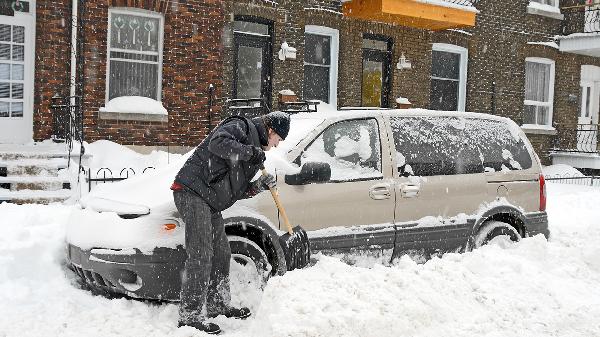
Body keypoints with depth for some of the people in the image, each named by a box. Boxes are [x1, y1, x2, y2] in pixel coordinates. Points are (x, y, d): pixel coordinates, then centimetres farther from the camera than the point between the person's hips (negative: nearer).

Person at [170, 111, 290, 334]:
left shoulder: (255, 148, 24)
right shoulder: (241, 126, -3)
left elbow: (236, 191, 21)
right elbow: (218, 143, -26)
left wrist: (258, 186, 4)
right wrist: (251, 152, -19)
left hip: (210, 202, 11)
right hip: (192, 192, -10)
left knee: (221, 253, 17)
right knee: (200, 256, -14)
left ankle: (217, 305, 31)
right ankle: (190, 316, -11)